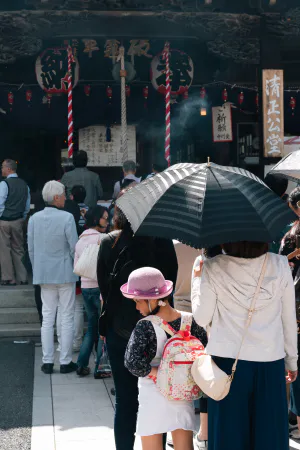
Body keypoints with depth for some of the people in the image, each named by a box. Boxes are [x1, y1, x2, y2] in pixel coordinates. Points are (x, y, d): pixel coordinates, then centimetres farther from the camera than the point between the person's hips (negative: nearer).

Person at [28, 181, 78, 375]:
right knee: (67, 318, 5)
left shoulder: (34, 219, -1)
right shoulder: (67, 218, -15)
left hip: (44, 274, 4)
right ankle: (65, 362, 8)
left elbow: (31, 248, 6)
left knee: (47, 318, 11)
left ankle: (47, 361, 11)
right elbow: (74, 248, -13)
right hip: (65, 273, -4)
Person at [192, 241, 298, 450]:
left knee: (229, 433, 10)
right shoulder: (280, 265, -4)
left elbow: (202, 319, 1)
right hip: (270, 362, 1)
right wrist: (292, 360, 16)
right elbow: (289, 319, 4)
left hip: (227, 360, -1)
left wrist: (198, 278, 12)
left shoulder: (213, 269, -9)